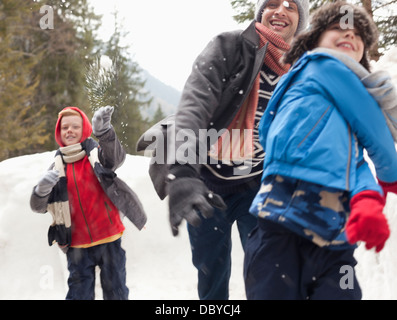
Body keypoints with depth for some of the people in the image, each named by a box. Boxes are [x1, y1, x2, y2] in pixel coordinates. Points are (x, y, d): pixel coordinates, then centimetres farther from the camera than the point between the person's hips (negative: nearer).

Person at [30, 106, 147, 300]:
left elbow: (116, 158, -27)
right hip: (77, 245, 2)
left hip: (109, 239, -2)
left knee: (115, 291, 7)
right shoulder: (58, 167, 5)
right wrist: (42, 190, -22)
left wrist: (103, 131, -47)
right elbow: (38, 207, 2)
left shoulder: (97, 155, -2)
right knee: (78, 294, 5)